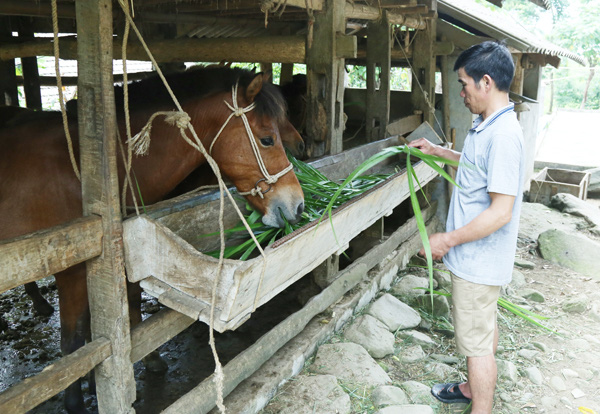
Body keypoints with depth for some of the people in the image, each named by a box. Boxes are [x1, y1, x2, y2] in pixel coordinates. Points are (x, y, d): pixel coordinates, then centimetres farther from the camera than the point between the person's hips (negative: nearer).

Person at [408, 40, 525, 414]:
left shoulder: (503, 134, -26)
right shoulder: (488, 127, 5)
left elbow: (501, 212, -28)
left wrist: (449, 239, -20)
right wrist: (437, 151, 21)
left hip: (478, 260, -10)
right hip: (479, 257, 10)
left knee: (477, 341, 4)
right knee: (485, 328, 25)